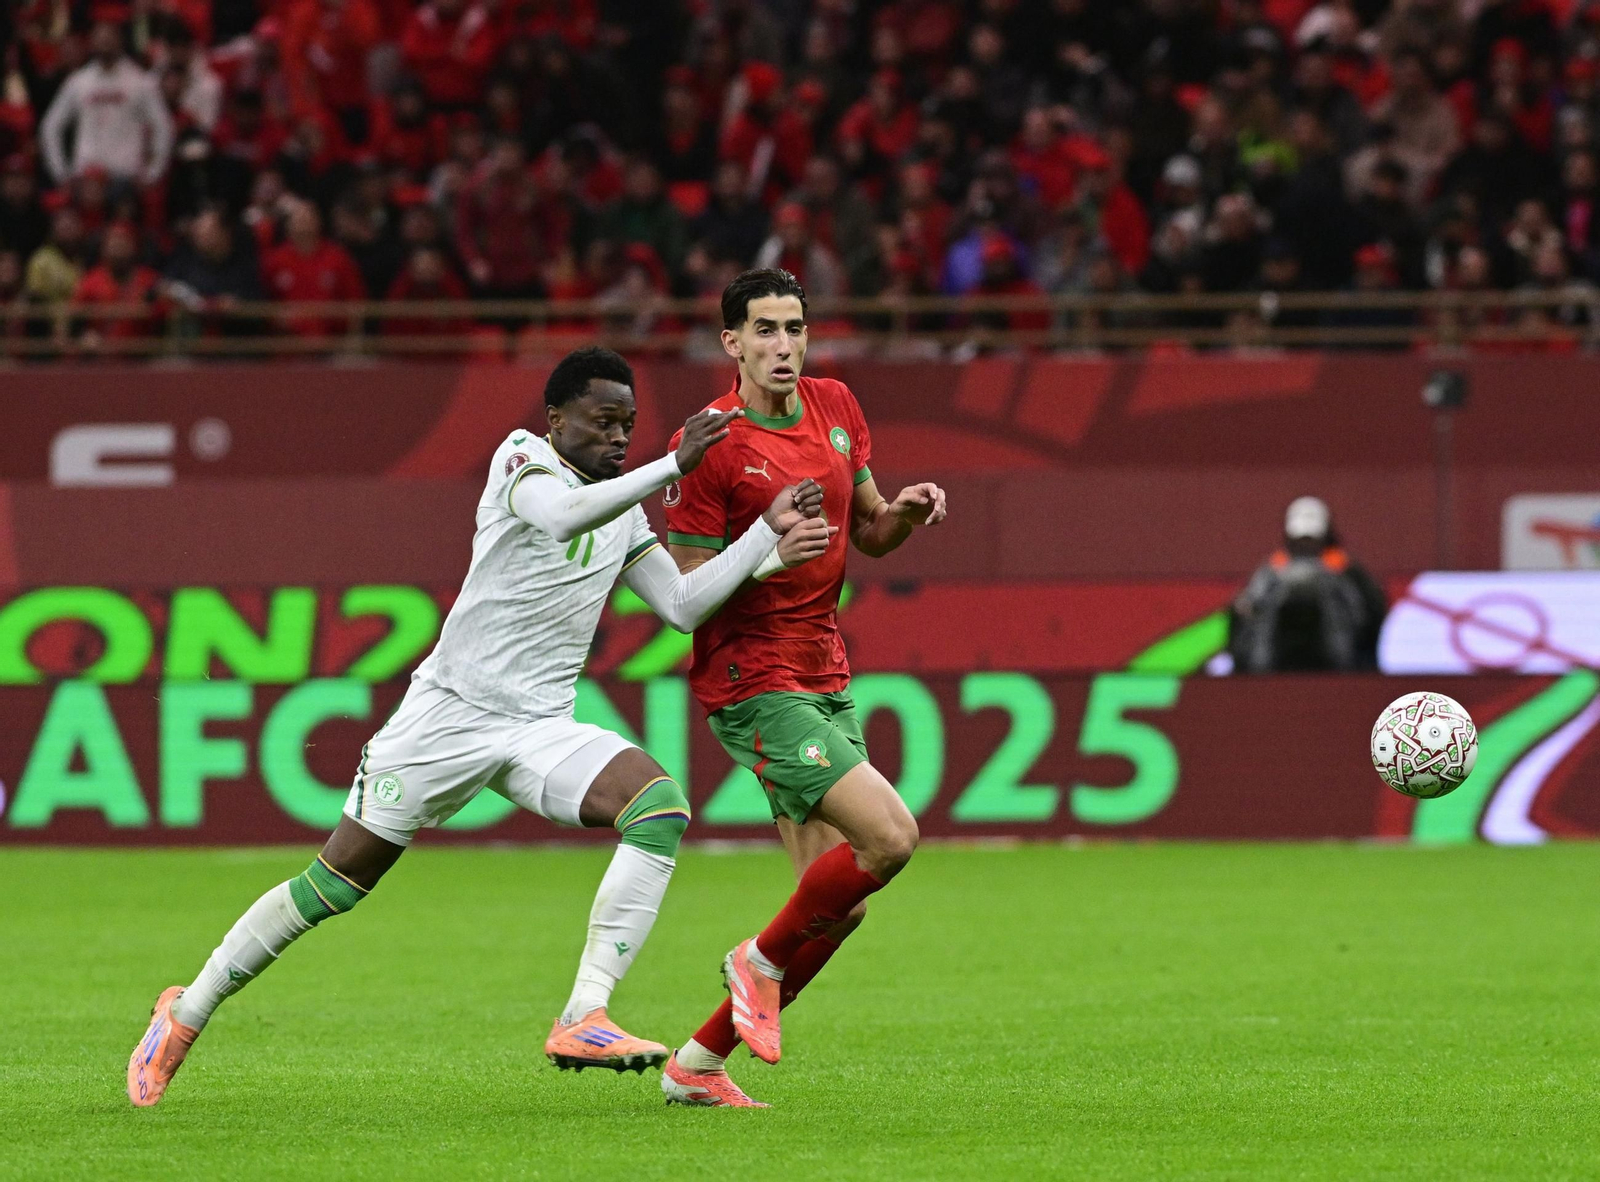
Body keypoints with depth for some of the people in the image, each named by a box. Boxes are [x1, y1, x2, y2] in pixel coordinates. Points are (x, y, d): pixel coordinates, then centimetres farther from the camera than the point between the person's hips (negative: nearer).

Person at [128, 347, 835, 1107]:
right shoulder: (522, 456, -7)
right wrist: (672, 466, -35)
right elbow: (560, 513, -28)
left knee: (660, 805, -23)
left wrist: (768, 542, 3)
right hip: (450, 709, -5)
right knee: (335, 885, -1)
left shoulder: (624, 515, 13)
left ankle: (584, 1017, -27)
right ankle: (187, 1012, 19)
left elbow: (682, 606, 13)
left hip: (541, 729, 5)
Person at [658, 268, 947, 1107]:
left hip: (827, 682, 8)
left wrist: (905, 512, -4)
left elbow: (869, 534, 19)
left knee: (838, 905, 5)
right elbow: (689, 592, -12)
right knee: (890, 834, -21)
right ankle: (764, 960, 2)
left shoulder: (836, 408, 8)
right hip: (754, 684, -8)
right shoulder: (709, 446, -13)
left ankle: (698, 1063, 15)